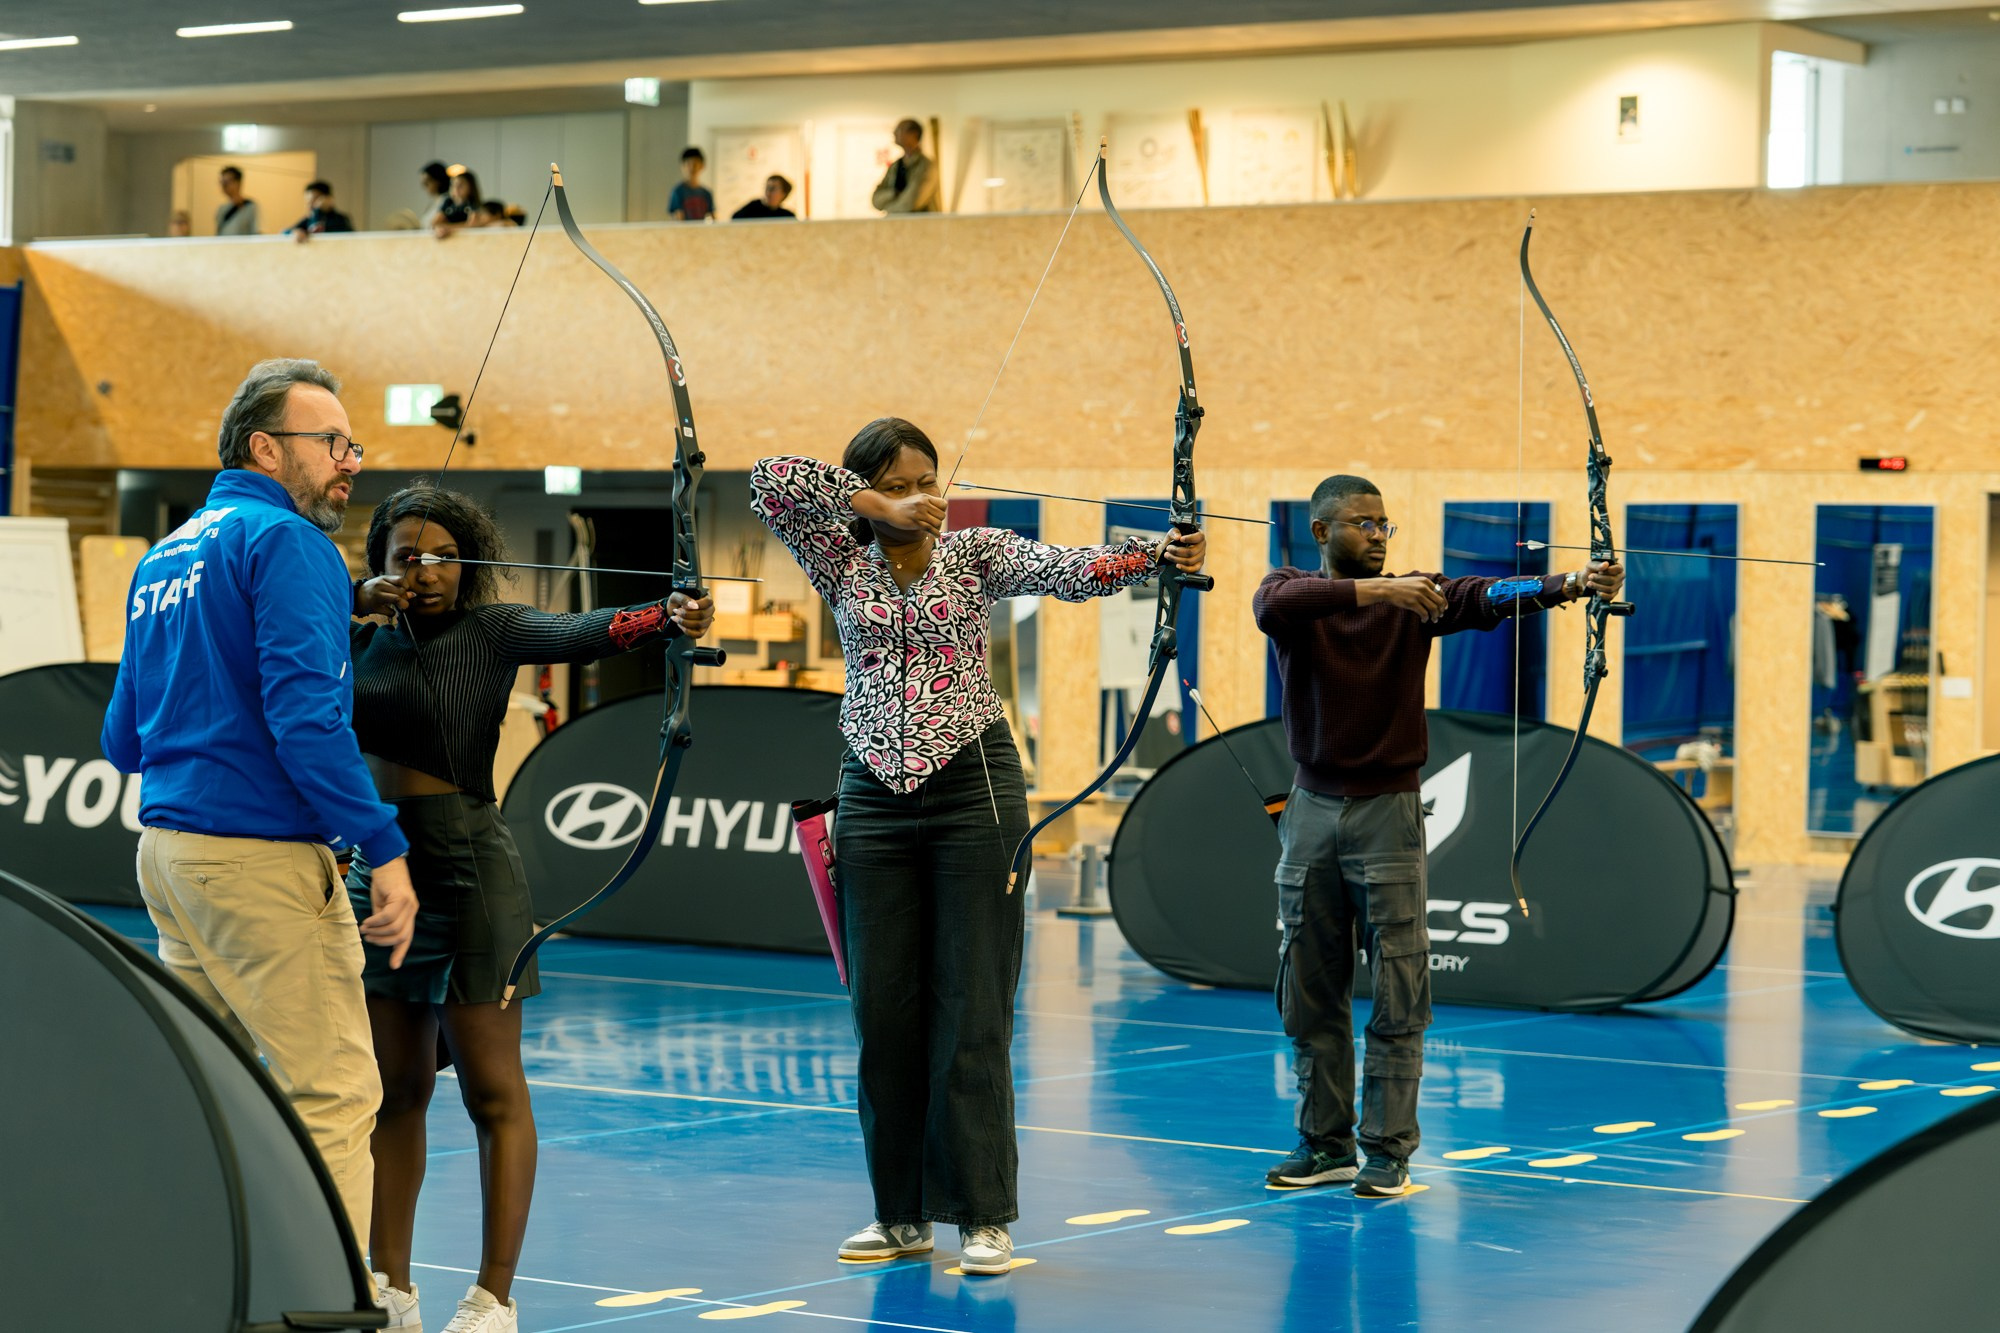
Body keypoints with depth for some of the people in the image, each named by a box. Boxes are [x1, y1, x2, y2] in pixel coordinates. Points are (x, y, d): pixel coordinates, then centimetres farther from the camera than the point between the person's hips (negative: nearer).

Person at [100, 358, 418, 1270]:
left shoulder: (166, 555, 18)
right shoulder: (285, 541, -8)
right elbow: (304, 708, -20)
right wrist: (384, 849, -20)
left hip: (168, 847, 9)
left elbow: (123, 739, 21)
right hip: (263, 856, -9)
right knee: (332, 1097, -7)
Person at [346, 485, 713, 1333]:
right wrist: (365, 597, -20)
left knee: (493, 1089, -2)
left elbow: (580, 634, -21)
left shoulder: (489, 630, -5)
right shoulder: (366, 637, 10)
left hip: (465, 867, -5)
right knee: (394, 1088, 11)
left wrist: (665, 619, -40)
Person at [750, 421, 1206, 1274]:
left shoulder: (977, 554, 1)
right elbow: (769, 483, -6)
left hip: (973, 788, -3)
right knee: (884, 1010, 5)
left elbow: (1072, 570, -15)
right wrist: (877, 508, -12)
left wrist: (1155, 556, -33)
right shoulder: (841, 564, 6)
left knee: (971, 1009, -3)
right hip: (875, 796, 3)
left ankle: (982, 1213, 2)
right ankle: (902, 1213, 15)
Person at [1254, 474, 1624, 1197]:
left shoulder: (1414, 598, 0)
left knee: (1397, 993, -3)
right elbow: (1273, 607, -24)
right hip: (1313, 807, 2)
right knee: (1310, 990, 8)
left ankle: (1388, 1150, 2)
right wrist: (1374, 591, -34)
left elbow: (1488, 597, -18)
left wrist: (1570, 584, -36)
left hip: (1387, 811, -2)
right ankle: (1325, 1144, 18)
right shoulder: (1293, 590, 1)